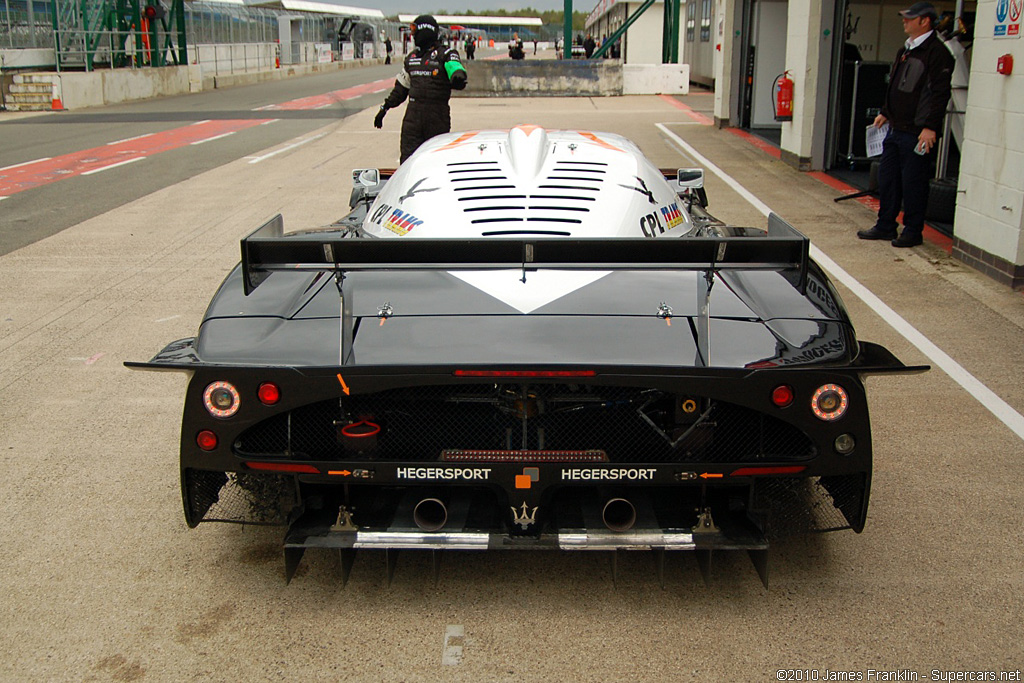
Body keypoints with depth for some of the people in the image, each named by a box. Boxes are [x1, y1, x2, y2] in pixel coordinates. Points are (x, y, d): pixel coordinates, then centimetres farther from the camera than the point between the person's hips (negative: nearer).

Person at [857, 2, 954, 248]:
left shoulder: (937, 52, -12)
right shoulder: (905, 50, 16)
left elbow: (940, 93, -17)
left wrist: (930, 127, -22)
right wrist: (885, 113, 24)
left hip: (917, 133, -9)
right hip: (895, 127, 9)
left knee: (913, 182, -2)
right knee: (887, 178, 13)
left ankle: (913, 232, 8)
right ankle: (885, 226, 23)